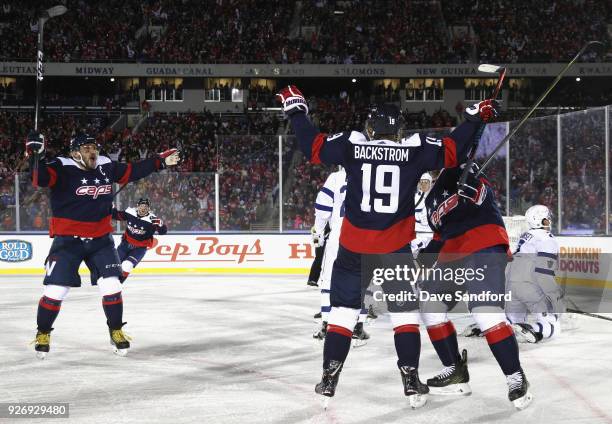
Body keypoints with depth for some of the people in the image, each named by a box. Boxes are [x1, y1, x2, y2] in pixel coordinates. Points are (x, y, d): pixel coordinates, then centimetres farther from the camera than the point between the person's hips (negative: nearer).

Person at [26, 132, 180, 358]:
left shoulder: (106, 166, 3)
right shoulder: (62, 168, -14)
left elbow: (132, 171, 16)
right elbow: (39, 178, -29)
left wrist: (160, 161, 16)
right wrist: (35, 155, -45)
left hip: (101, 239, 4)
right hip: (68, 239, -4)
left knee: (111, 286, -3)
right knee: (55, 290, -6)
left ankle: (116, 331, 16)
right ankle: (43, 334, 15)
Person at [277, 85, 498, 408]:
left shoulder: (351, 144, -4)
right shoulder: (415, 149, -5)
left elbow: (313, 146, 1)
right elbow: (452, 151, -2)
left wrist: (296, 109, 13)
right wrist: (476, 117, 11)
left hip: (353, 247, 1)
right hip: (395, 247, -1)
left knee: (343, 309, 12)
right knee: (404, 311, 11)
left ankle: (329, 377, 10)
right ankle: (410, 379, 4)